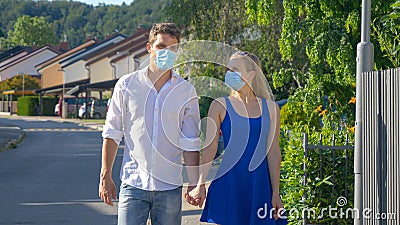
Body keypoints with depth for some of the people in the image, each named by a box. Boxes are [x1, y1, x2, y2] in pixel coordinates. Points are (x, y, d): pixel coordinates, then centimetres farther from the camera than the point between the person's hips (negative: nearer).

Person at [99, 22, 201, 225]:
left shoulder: (186, 91, 5)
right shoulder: (127, 85, 3)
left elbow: (190, 144, 7)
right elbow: (112, 134, 7)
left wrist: (195, 183, 0)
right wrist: (105, 176, 3)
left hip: (170, 187, 1)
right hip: (133, 184, -1)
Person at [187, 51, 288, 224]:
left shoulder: (270, 108, 8)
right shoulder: (220, 106, 2)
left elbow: (273, 153, 8)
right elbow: (209, 148, -4)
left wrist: (275, 193, 5)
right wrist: (200, 185, -14)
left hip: (259, 185, 2)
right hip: (228, 183, -2)